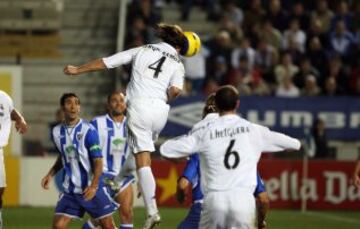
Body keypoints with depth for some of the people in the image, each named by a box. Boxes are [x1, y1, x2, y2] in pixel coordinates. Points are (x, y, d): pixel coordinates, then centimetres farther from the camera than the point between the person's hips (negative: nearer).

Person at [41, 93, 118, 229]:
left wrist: (93, 186, -26)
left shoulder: (88, 130, -12)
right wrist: (50, 174, 9)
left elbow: (98, 161, -14)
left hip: (92, 189, -4)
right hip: (70, 191, 4)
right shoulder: (57, 132, 4)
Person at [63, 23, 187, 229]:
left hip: (138, 107, -1)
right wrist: (166, 100, 12)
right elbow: (176, 90, -10)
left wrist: (78, 70, 23)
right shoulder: (177, 64, 9)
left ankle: (152, 211, -12)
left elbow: (105, 62, 13)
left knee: (143, 161, -5)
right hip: (160, 111, 1)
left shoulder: (142, 51, 13)